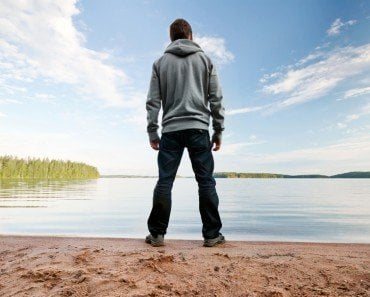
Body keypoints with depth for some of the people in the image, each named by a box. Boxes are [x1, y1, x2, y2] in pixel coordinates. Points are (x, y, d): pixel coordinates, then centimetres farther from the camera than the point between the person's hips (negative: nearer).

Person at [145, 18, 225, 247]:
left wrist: (152, 132, 8)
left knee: (164, 182, 2)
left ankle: (157, 233, 7)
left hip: (171, 130, 1)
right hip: (198, 128, 0)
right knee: (206, 181, 2)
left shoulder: (161, 62, 14)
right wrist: (219, 131, 9)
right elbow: (216, 98, 6)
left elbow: (153, 101, 6)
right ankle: (212, 234, 6)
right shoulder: (204, 59, 13)